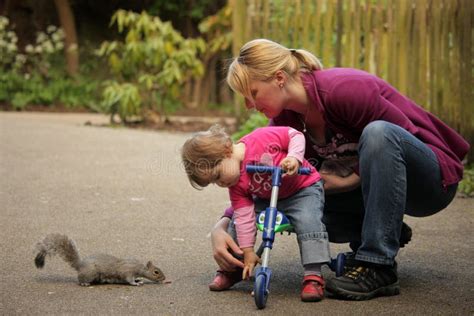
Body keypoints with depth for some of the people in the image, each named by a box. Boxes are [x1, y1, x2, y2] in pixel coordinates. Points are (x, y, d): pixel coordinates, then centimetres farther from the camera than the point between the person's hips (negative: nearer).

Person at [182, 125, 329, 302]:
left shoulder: (261, 138, -30)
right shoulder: (237, 184, -16)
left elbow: (295, 135, -19)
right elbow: (244, 217, -15)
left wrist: (294, 157, -36)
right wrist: (247, 251, -15)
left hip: (303, 189, -4)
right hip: (267, 198, 5)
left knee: (308, 221, -30)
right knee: (237, 221, -9)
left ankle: (313, 276, -26)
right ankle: (231, 269, 9)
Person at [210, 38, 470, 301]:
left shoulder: (345, 90, -26)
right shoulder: (285, 121, -5)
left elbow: (409, 135, -19)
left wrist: (348, 181, -21)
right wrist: (221, 227, -21)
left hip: (432, 178, -6)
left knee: (377, 133, -38)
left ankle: (378, 267, -31)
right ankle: (388, 233, 4)